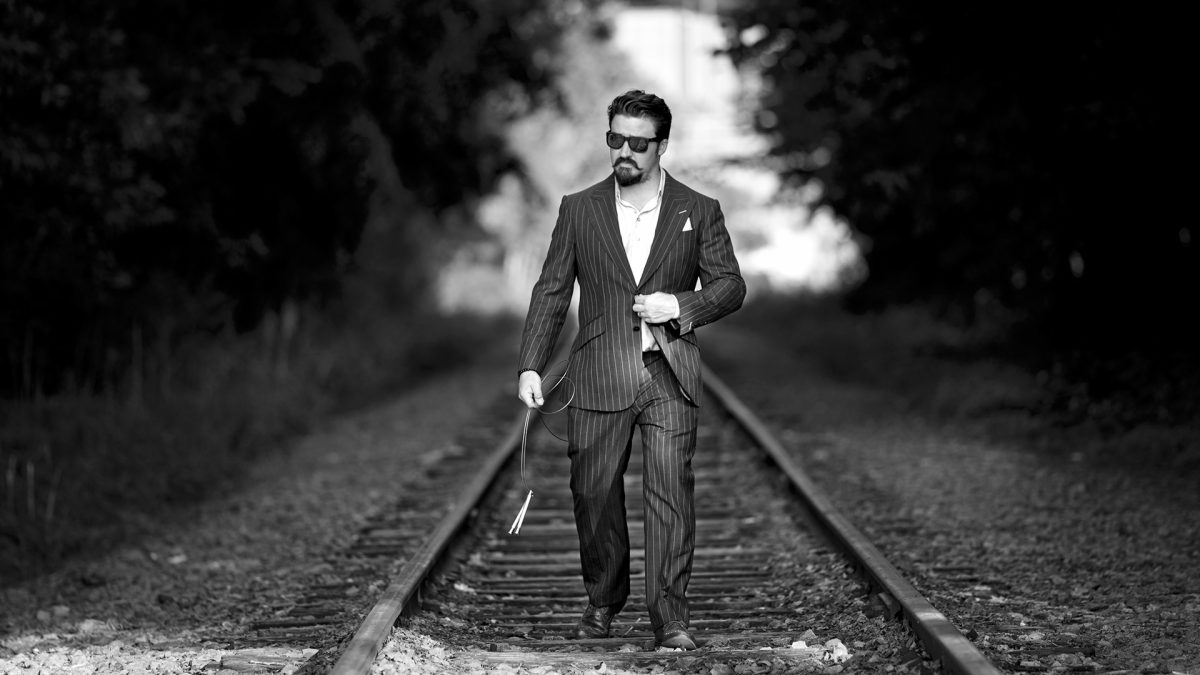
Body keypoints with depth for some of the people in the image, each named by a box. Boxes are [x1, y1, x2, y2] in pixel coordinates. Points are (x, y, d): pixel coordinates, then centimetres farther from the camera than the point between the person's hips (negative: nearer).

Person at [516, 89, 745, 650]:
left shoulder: (698, 212, 7)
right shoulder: (579, 210, 9)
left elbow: (730, 284, 9)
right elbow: (551, 292, 7)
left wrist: (680, 305, -9)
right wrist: (530, 366, -1)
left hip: (670, 377, -1)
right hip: (598, 378, 1)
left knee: (670, 494, -7)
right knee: (594, 495, 5)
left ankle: (670, 619, -3)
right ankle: (603, 599, 25)